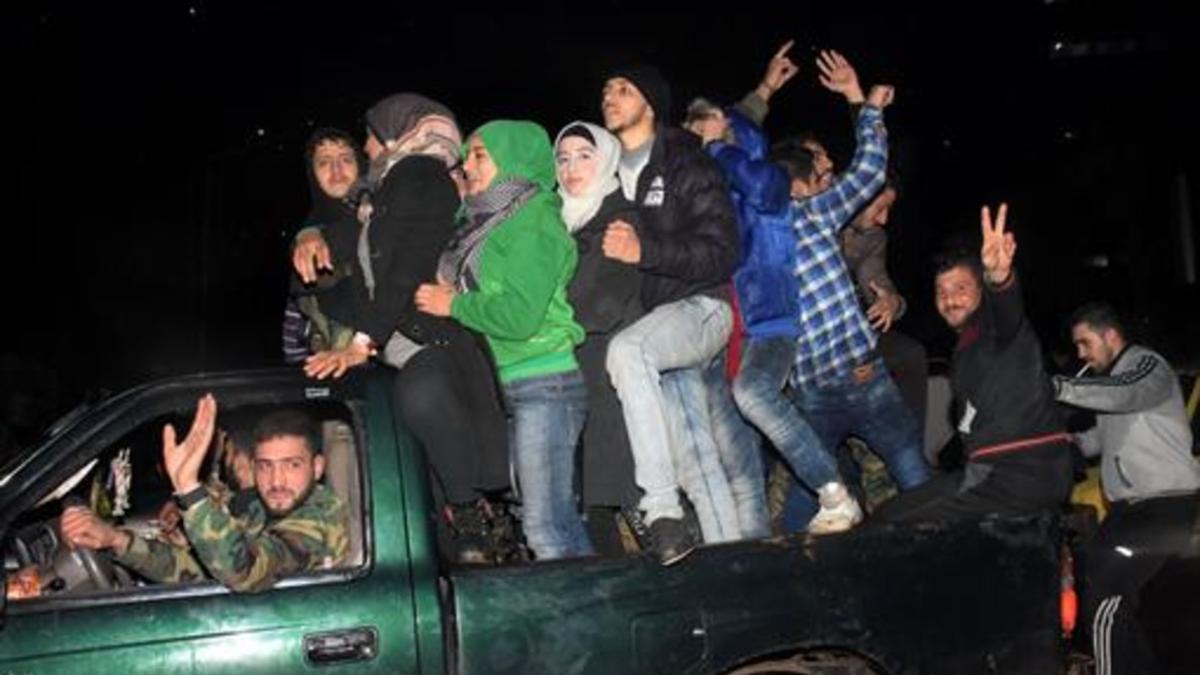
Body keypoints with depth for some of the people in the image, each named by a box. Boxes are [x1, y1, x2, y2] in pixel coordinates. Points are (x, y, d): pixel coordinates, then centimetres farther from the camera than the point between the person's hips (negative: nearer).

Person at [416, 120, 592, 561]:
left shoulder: (533, 222, -9)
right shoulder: (487, 222, 18)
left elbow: (519, 315, -17)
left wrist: (453, 305, -7)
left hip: (544, 384, -9)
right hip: (517, 385, 9)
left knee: (546, 528, -9)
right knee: (562, 521, 10)